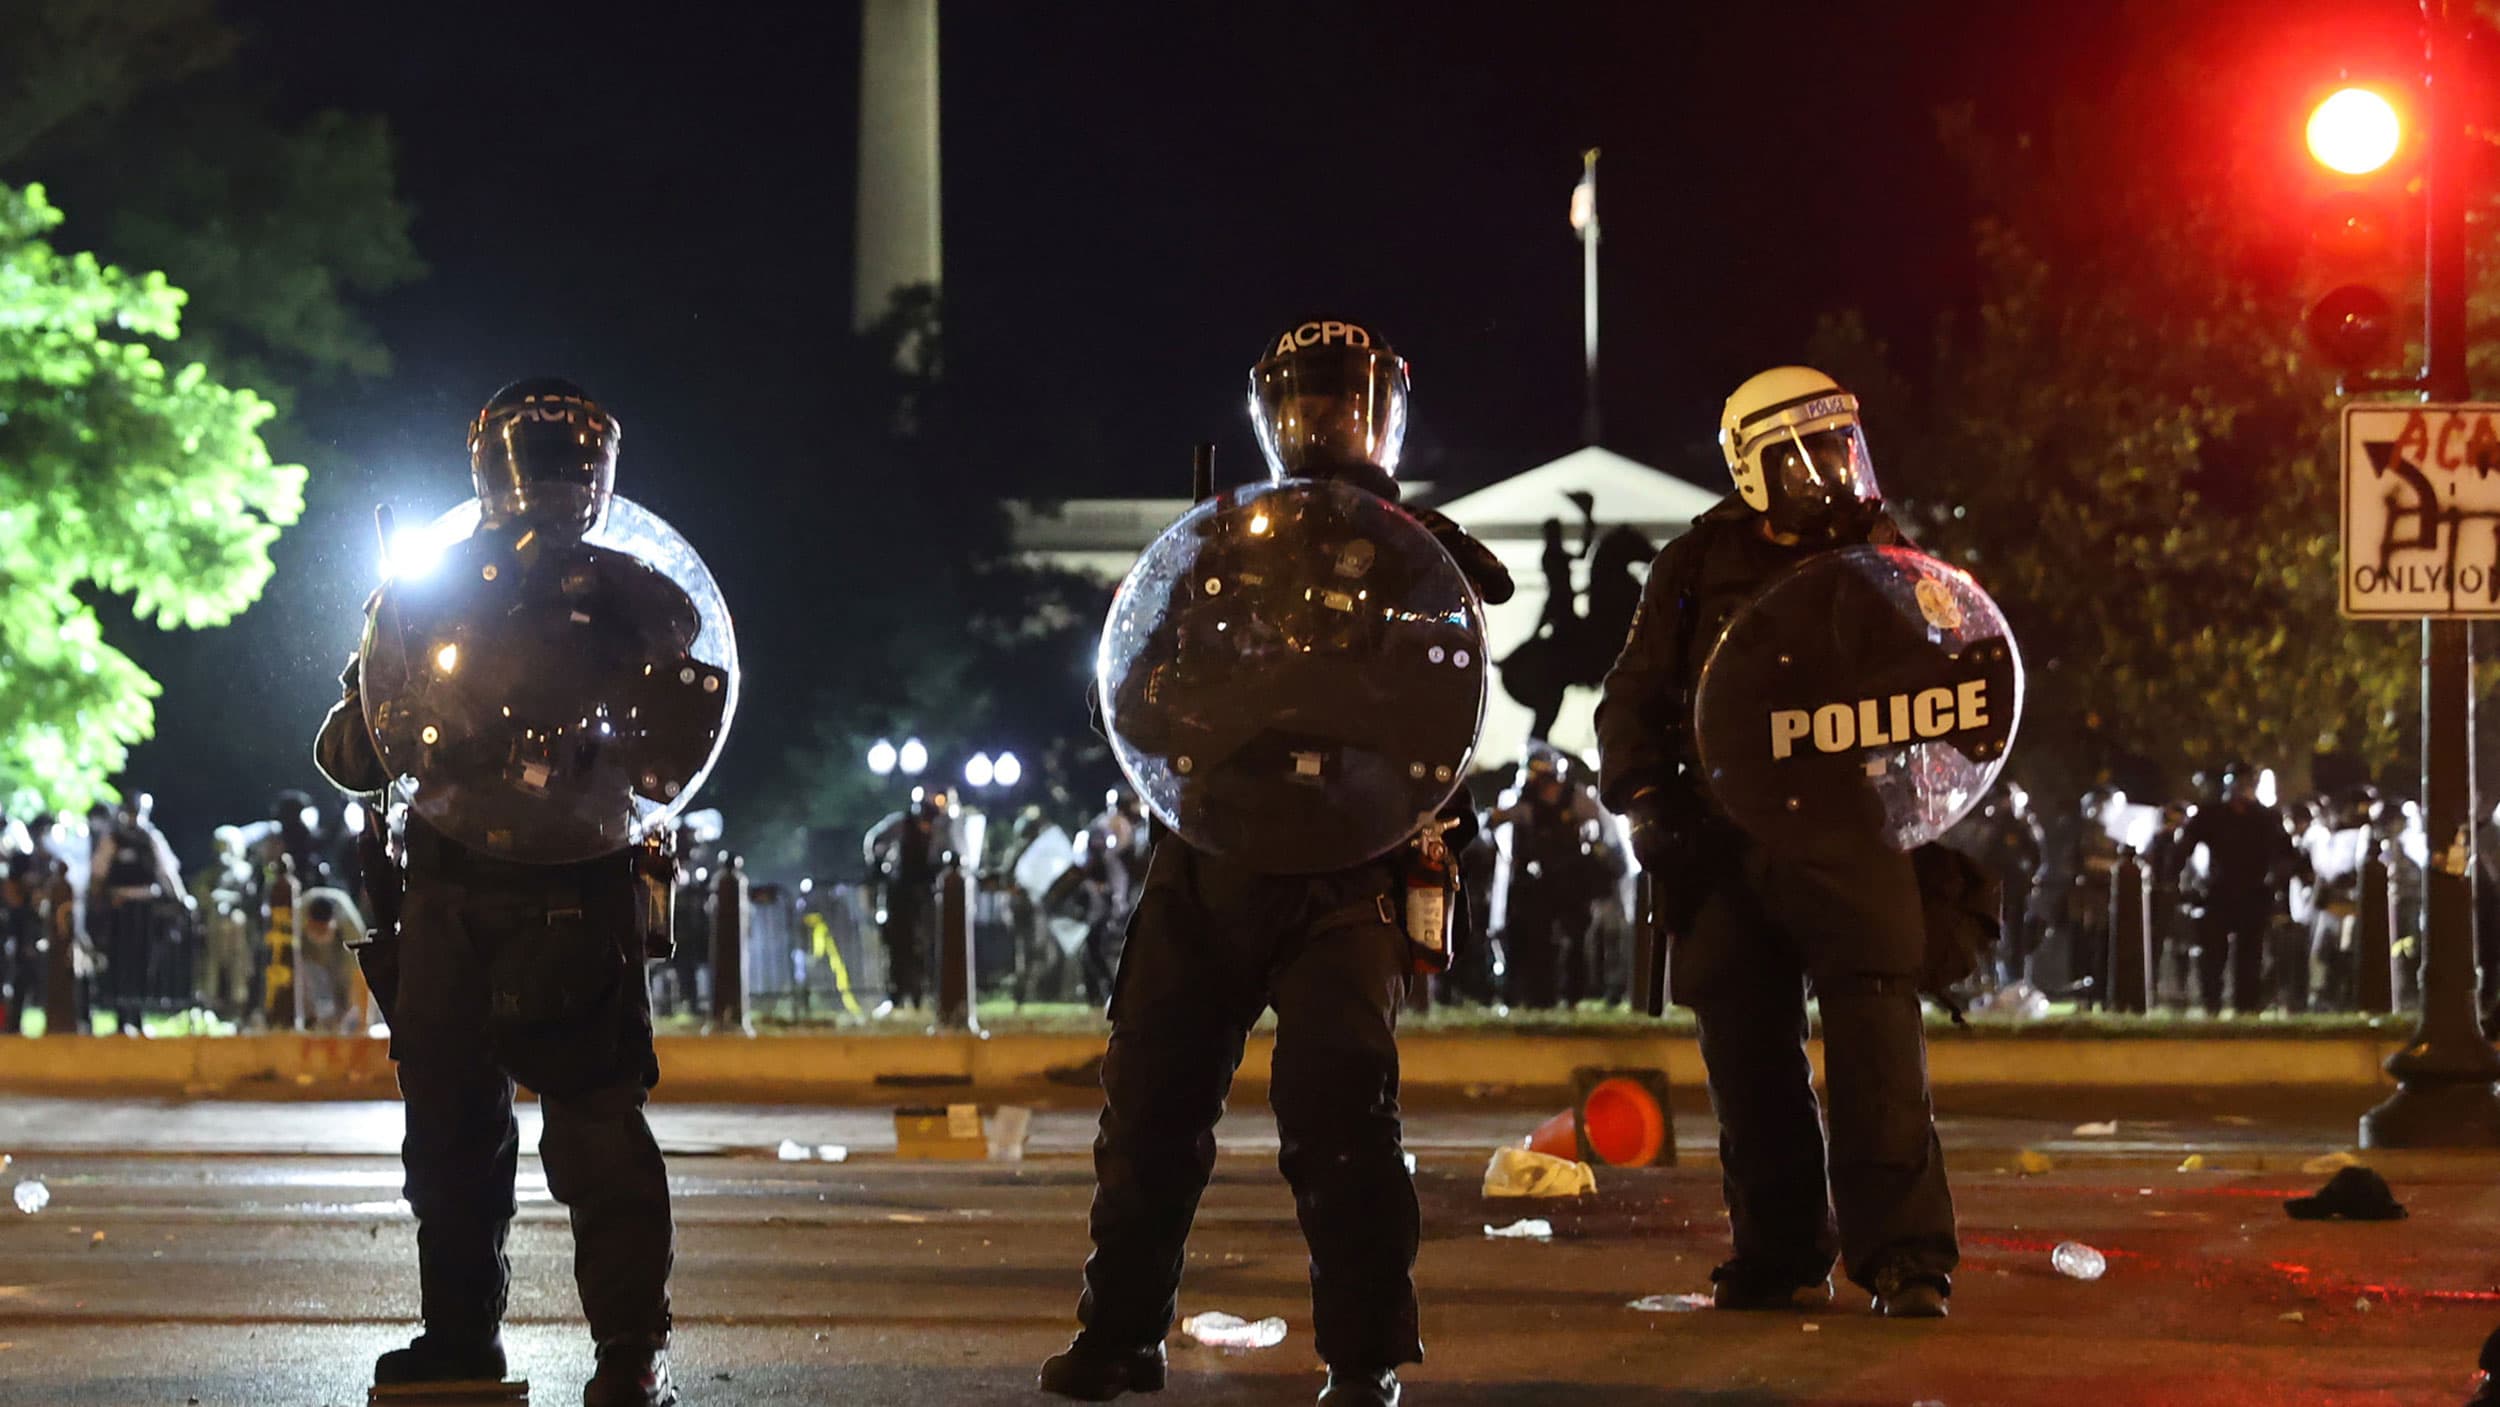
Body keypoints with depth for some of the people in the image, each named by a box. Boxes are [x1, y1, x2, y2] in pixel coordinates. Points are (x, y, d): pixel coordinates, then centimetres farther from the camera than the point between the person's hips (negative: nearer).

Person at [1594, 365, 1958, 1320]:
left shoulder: (1886, 562, 9)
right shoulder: (1699, 568, 9)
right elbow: (1633, 701, 12)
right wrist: (1645, 794, -3)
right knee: (1750, 1063, 6)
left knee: (1878, 1059, -13)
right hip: (1727, 844, 2)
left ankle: (1904, 1259, -11)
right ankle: (1781, 1258, 17)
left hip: (1851, 844, -2)